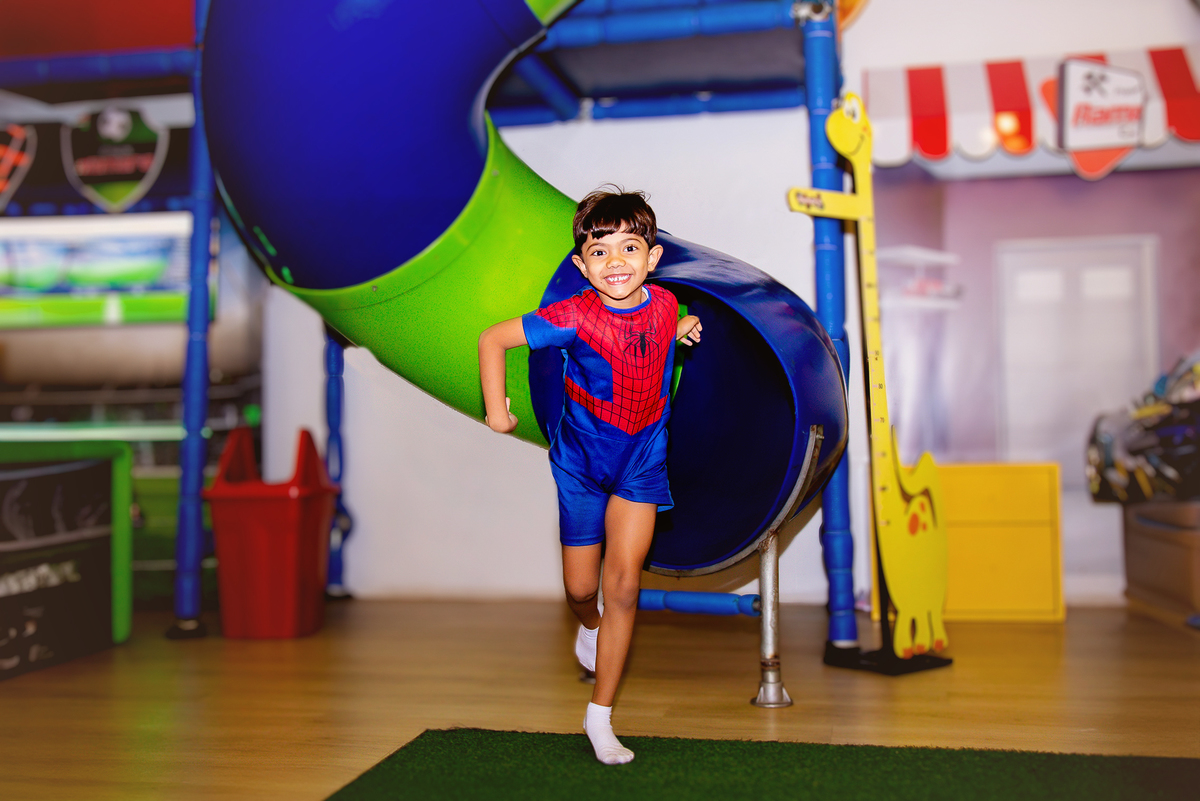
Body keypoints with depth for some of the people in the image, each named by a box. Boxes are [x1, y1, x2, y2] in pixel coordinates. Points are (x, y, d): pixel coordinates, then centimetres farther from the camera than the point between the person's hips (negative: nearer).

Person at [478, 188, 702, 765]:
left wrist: (683, 330, 2)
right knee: (581, 588, 8)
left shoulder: (665, 304, -8)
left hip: (642, 462, 2)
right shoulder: (575, 316, -21)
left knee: (624, 584, -6)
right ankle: (589, 626, 48)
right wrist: (496, 410, -14)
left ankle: (600, 715, 6)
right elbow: (493, 339, -13)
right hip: (581, 461, -1)